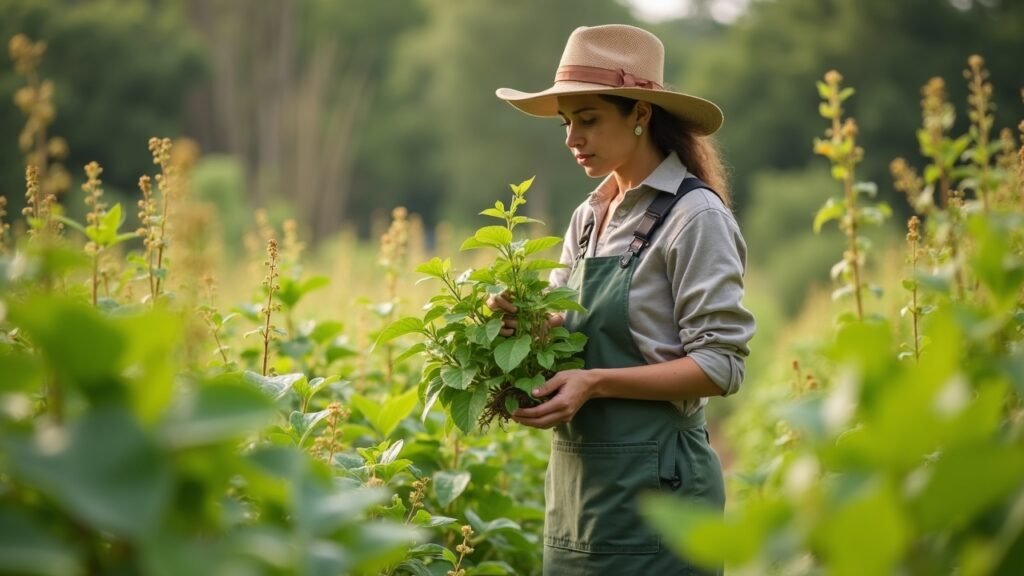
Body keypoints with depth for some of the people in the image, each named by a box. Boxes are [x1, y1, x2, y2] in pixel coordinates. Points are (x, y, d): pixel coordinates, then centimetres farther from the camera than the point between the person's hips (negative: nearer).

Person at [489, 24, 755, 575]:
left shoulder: (695, 215, -11)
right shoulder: (588, 218, 11)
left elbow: (718, 365, -15)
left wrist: (595, 382, -23)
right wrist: (522, 323, -7)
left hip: (652, 482, -7)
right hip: (574, 478, 7)